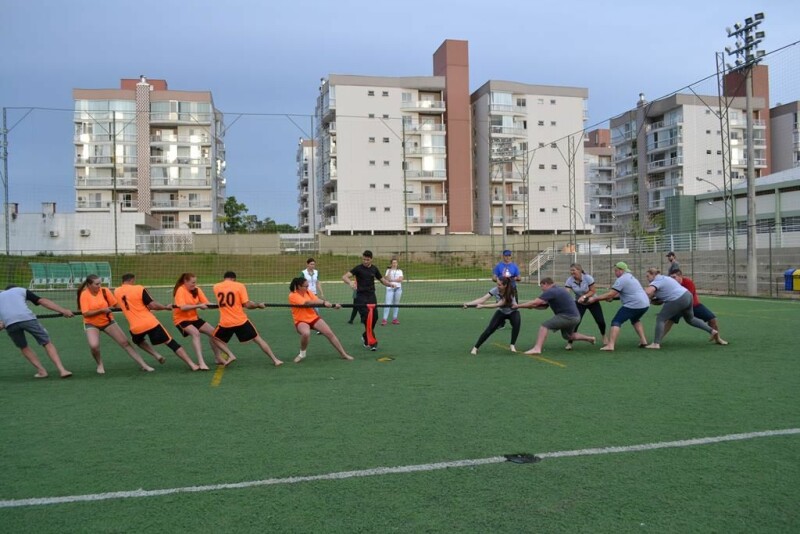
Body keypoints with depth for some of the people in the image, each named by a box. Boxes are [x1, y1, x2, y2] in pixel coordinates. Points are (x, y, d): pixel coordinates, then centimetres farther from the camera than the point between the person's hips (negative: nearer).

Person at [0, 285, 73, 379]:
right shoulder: (21, 290, 29)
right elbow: (43, 301, 16)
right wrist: (63, 310, 12)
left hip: (9, 323, 1)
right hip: (27, 318, -1)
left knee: (24, 348, 25)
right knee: (47, 343, 8)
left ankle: (41, 371, 17)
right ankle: (62, 370, -4)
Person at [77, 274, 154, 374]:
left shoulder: (104, 291, -11)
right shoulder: (84, 295, -17)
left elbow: (116, 304, -6)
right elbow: (85, 313, -22)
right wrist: (102, 310, -27)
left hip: (108, 321, 2)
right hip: (91, 324, -2)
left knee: (125, 342, -2)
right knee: (94, 346, -27)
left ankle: (143, 365, 5)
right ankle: (100, 365, 7)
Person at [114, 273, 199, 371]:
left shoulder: (116, 292, 7)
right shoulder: (139, 289, -6)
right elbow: (153, 305, -11)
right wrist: (166, 307, 5)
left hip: (136, 327, 3)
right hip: (150, 323, -3)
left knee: (138, 340, 38)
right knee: (171, 343, 4)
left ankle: (156, 355, 16)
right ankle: (192, 365, -3)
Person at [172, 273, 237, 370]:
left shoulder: (197, 290, -1)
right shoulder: (180, 290, -19)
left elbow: (205, 304, -7)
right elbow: (182, 307, -31)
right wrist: (198, 306, -32)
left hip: (194, 318, 7)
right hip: (181, 319, -7)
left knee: (212, 331, 3)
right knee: (195, 333, -31)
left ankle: (218, 358, 19)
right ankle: (201, 362, -34)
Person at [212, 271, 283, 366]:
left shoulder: (216, 287, 5)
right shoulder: (240, 286, -4)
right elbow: (247, 305, -9)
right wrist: (258, 304, 8)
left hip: (225, 323, 1)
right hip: (241, 321, -1)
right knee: (258, 339, 9)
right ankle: (275, 360, 8)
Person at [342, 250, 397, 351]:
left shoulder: (374, 269, 9)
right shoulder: (358, 268, -6)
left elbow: (382, 280, 18)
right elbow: (344, 277, -17)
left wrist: (389, 284, -4)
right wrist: (350, 282, -39)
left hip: (371, 296, 5)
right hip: (361, 296, -5)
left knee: (374, 318, 3)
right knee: (367, 318, -13)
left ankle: (366, 336, 27)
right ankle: (372, 342, -10)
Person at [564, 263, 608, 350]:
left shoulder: (588, 278, -24)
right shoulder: (570, 280, -20)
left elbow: (593, 291, -19)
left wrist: (584, 296, -34)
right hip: (579, 303, 1)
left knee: (600, 321, 0)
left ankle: (604, 336, 33)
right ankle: (569, 343, -7)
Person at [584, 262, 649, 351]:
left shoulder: (621, 279, -10)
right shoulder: (630, 277, 21)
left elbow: (610, 294, -14)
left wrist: (594, 298, -10)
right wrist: (612, 297, 15)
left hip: (634, 305, -9)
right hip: (645, 304, 9)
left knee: (616, 322, -6)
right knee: (635, 320, 34)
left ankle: (610, 345, -18)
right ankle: (643, 341, 25)